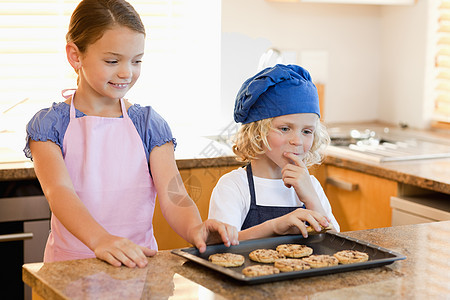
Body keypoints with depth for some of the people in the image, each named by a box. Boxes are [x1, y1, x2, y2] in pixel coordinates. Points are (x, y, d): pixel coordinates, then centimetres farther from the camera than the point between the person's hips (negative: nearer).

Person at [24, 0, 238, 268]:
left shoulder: (149, 125, 6)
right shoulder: (49, 124, -1)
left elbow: (173, 195, -6)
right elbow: (59, 191, -18)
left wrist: (195, 229, -29)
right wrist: (100, 239, -37)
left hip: (138, 261, -1)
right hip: (70, 265, 1)